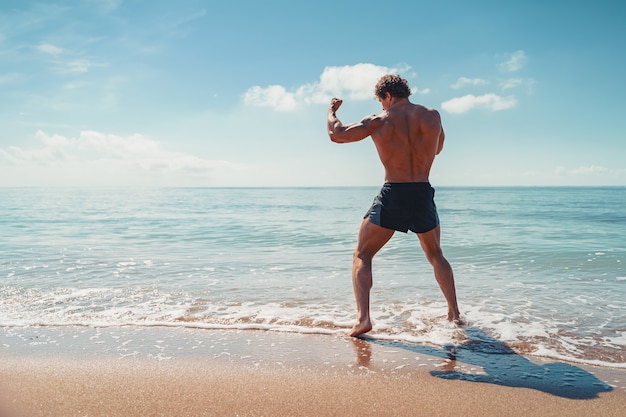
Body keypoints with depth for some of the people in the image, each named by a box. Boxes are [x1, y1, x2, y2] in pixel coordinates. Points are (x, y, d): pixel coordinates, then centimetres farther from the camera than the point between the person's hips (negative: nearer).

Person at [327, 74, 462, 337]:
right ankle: (454, 313, 27)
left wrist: (331, 111, 21)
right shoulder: (432, 116, 5)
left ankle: (363, 318, -5)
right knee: (435, 255, 25)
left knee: (362, 255, 9)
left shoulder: (380, 121, -3)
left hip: (392, 195, -3)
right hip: (423, 195, 3)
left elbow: (336, 135, 2)